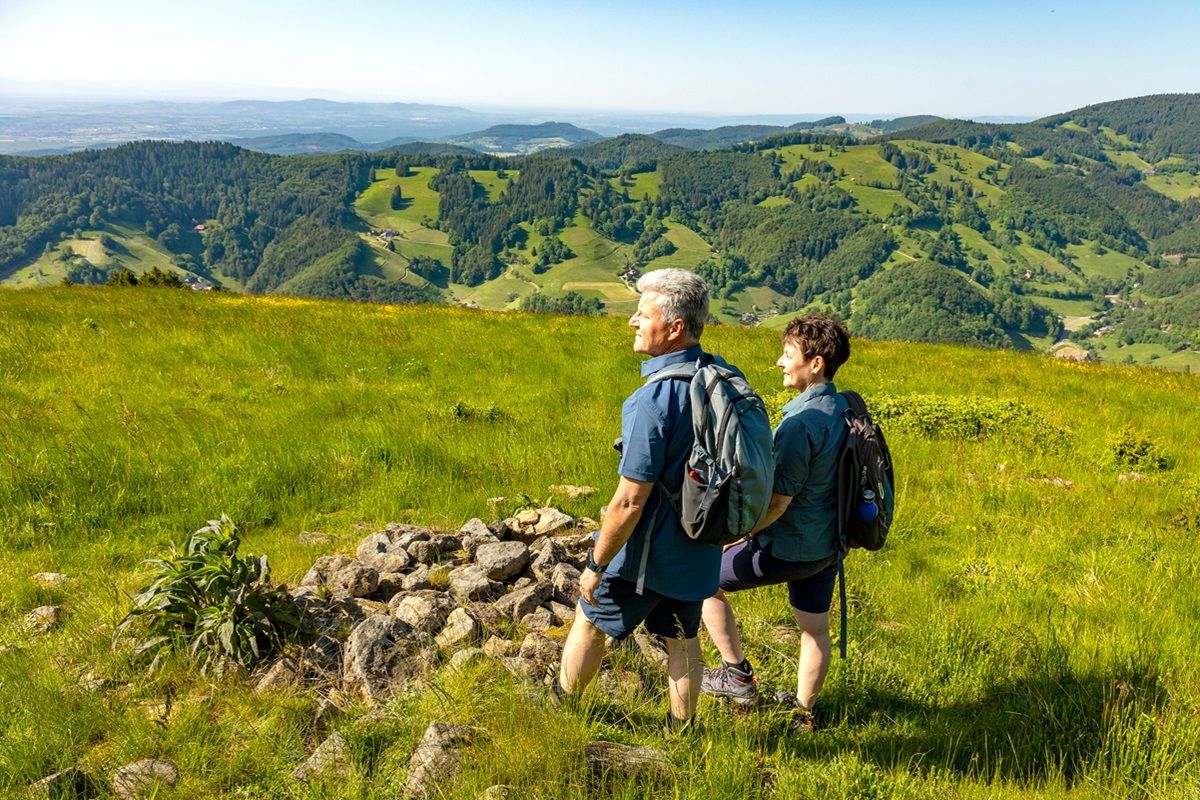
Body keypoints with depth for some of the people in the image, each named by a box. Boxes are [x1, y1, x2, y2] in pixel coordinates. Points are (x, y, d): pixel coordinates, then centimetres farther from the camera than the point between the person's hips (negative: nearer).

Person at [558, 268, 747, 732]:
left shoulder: (655, 400, -30)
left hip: (650, 554, -6)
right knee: (683, 640, 20)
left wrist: (597, 565, -14)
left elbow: (630, 502, -27)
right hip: (700, 550, 6)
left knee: (590, 623, 17)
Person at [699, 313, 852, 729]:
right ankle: (804, 711, 37)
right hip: (827, 543, 9)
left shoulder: (801, 423, -27)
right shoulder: (845, 408, 0)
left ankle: (738, 675, 19)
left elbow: (777, 502, -25)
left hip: (789, 548, -9)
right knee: (815, 628, 20)